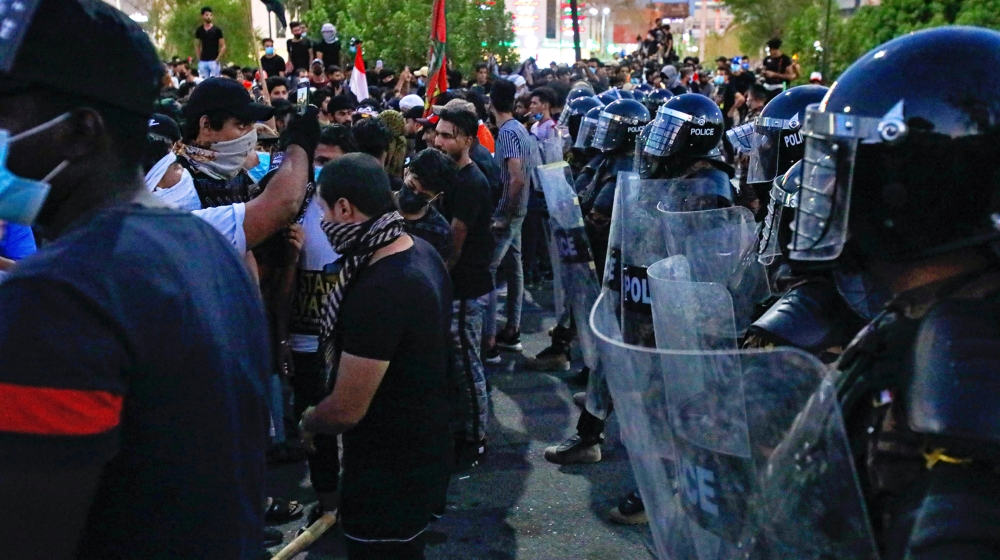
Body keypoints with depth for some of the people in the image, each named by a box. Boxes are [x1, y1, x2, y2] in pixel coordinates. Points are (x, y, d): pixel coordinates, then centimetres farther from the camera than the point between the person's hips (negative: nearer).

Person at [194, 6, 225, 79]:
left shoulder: (217, 30, 0)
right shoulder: (199, 30, 9)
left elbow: (223, 46, 0)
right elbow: (197, 46, 17)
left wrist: (218, 59, -10)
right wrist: (199, 58, 5)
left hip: (214, 61, -3)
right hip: (203, 61, 3)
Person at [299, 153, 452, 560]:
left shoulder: (378, 292, -31)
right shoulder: (422, 252, 0)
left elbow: (346, 410, -24)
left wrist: (307, 423, -4)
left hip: (388, 472, -9)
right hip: (423, 449, 9)